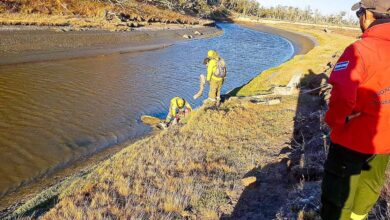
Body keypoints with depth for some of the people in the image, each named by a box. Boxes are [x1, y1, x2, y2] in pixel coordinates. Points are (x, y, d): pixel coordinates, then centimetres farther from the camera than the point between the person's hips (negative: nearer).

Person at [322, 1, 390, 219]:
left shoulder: (360, 49, -23)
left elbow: (343, 95, -35)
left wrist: (333, 119, -16)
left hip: (353, 135, -7)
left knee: (338, 188, 11)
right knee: (370, 184, 27)